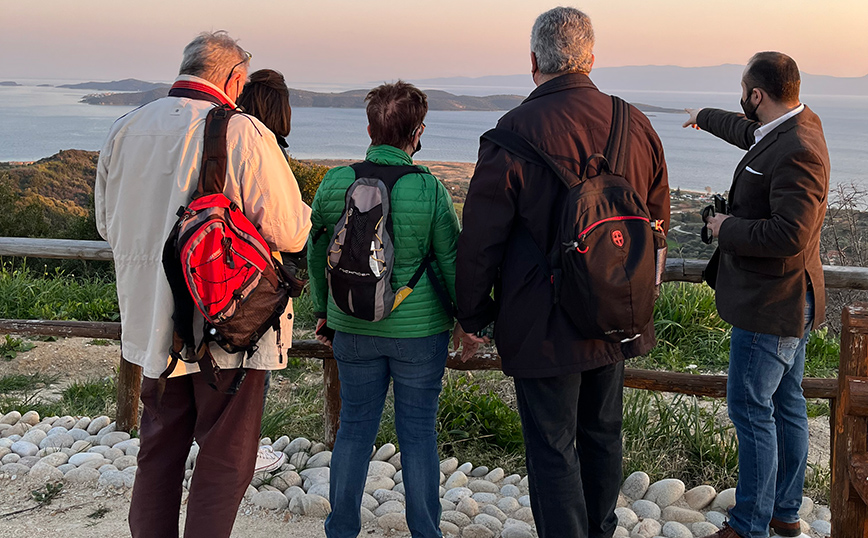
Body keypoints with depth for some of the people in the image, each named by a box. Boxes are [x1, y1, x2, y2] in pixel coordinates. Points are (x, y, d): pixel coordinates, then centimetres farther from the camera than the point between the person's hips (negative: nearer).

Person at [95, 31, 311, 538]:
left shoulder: (127, 128, 2)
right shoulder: (244, 133, -16)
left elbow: (107, 221, 14)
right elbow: (289, 232, -15)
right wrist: (302, 209, 7)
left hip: (152, 321, 6)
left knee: (159, 448, 21)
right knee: (225, 458, 9)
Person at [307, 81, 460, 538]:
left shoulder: (334, 184, -5)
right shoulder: (430, 190, -13)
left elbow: (315, 255, 6)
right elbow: (451, 262, -6)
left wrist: (323, 311, 20)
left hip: (354, 328, 2)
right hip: (420, 329, -2)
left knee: (354, 428, 15)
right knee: (418, 433, 9)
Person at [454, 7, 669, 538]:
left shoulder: (514, 131, -17)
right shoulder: (636, 124, 0)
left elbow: (480, 240, -13)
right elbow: (658, 220, 12)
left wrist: (471, 316, 0)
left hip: (544, 327, -6)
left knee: (553, 450, 6)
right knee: (603, 433, 23)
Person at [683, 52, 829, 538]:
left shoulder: (797, 152, -25)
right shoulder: (796, 124, 6)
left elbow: (789, 236, -32)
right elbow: (750, 131, 29)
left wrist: (728, 228, -17)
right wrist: (705, 117, 45)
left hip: (771, 305, -10)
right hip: (789, 301, 10)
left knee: (750, 408, -1)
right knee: (786, 406, 17)